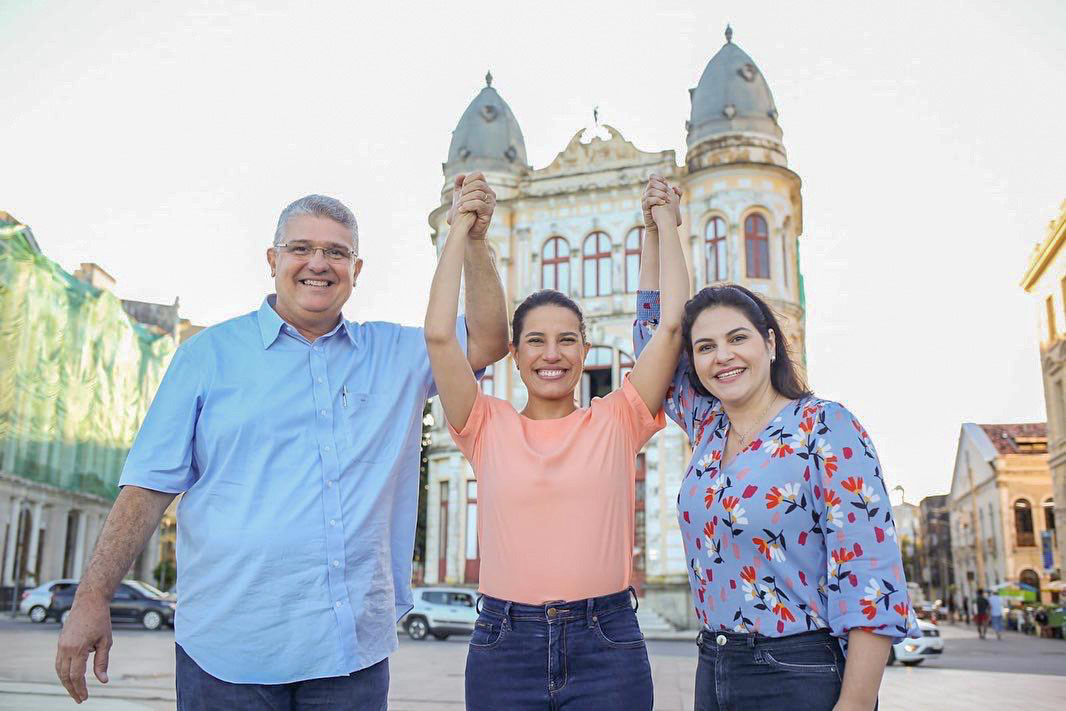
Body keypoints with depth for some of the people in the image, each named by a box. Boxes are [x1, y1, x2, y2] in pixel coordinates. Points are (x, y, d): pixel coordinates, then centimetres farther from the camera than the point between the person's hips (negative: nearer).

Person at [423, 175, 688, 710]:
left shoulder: (616, 422, 3)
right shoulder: (489, 427, 3)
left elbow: (672, 325, -2)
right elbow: (439, 335, -7)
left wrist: (667, 225, 7)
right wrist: (461, 229, 2)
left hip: (606, 648, 0)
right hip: (504, 646, 0)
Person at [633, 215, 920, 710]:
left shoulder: (826, 427, -10)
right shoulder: (709, 427, 7)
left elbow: (868, 579, -16)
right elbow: (652, 331, 17)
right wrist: (656, 229, 14)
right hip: (713, 670, 6)